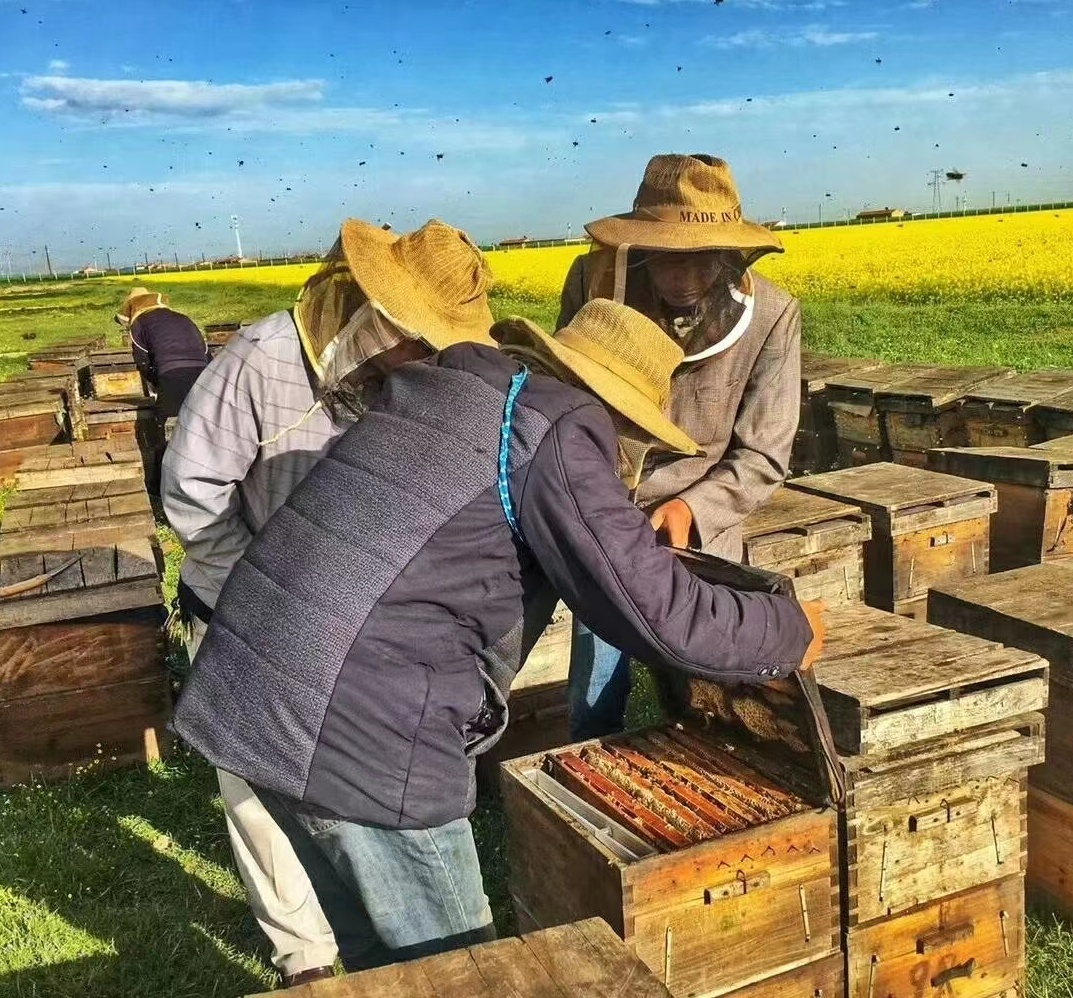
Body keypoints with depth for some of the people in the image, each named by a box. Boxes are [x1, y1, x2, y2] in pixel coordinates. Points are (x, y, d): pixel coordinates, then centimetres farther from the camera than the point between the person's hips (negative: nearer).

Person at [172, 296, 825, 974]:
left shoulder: (438, 391, 17)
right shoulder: (558, 428, -8)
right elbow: (659, 615, -12)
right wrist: (792, 632, 6)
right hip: (361, 727, -9)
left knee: (375, 950, 24)